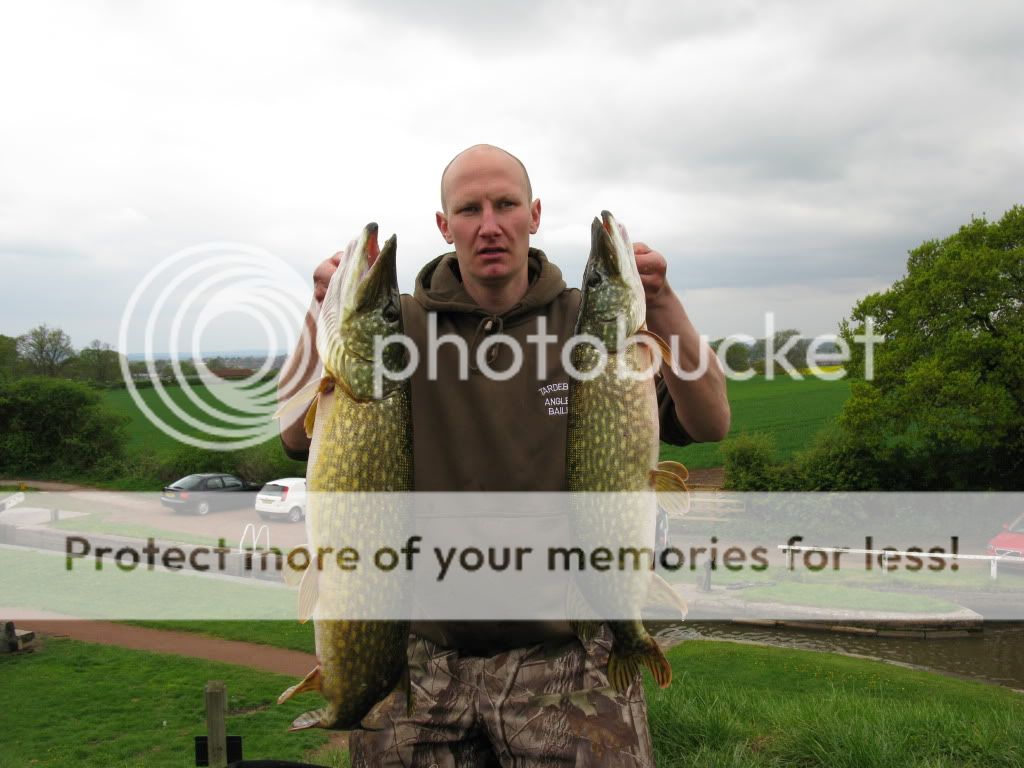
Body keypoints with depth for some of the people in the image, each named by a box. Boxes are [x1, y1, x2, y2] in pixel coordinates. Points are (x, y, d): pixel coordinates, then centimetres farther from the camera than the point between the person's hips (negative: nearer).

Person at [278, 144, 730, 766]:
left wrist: (662, 306, -24)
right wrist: (324, 314, -20)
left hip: (569, 652, -1)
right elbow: (298, 437, -7)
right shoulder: (401, 327, 2)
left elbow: (710, 424, -9)